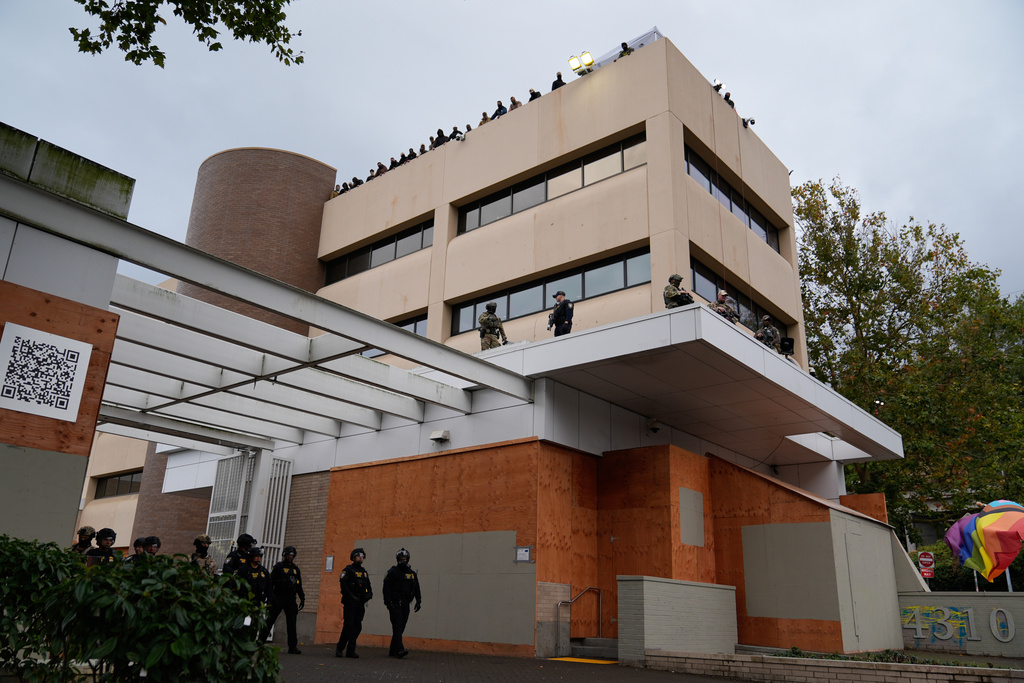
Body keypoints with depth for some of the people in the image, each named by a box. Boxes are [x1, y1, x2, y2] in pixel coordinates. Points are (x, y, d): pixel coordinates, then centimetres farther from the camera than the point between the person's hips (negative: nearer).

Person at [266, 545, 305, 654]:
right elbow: (271, 582, -5)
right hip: (278, 598, -4)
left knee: (292, 623, -1)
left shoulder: (295, 569, 16)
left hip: (291, 599, 4)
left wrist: (302, 598, 15)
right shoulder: (278, 567, 1)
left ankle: (293, 647, 0)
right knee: (270, 620, 1)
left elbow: (299, 586, 21)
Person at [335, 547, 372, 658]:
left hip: (360, 603, 6)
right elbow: (344, 586, -12)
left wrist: (369, 594, -4)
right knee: (349, 625, -9)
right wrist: (352, 597, -20)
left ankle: (350, 651, 8)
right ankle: (339, 649, 4)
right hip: (349, 603, -6)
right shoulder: (347, 570, -2)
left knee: (357, 627, 4)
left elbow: (368, 587, 18)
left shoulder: (365, 572, 18)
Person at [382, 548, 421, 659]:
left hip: (405, 604, 5)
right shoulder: (392, 572, -1)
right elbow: (386, 587, -8)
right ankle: (399, 649, -23)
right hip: (395, 604, -5)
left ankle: (392, 651, 16)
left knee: (401, 627, 6)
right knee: (397, 626, -14)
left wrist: (418, 601, 2)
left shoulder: (412, 573, 13)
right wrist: (388, 602, -17)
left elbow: (416, 588, 13)